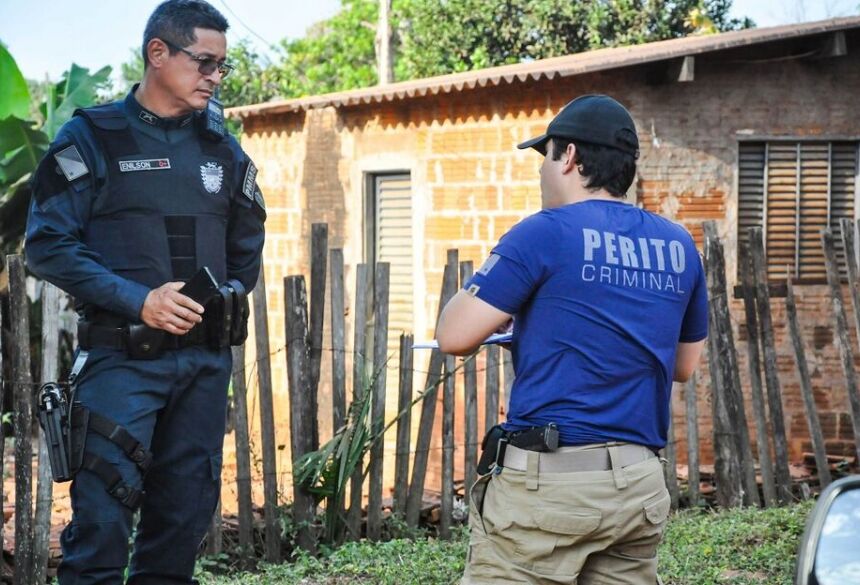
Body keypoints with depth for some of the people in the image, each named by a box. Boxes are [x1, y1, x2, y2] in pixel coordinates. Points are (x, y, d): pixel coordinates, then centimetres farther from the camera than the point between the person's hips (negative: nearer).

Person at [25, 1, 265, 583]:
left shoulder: (223, 151, 13)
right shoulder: (92, 137, -1)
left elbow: (246, 251, 23)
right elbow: (49, 244, -7)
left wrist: (226, 298, 5)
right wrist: (138, 300, -16)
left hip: (207, 359, 5)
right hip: (123, 355, -5)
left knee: (186, 511, 8)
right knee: (104, 511, -11)